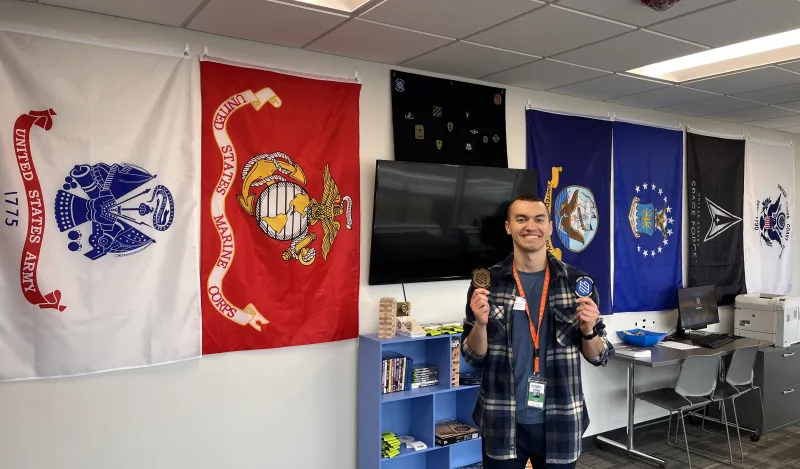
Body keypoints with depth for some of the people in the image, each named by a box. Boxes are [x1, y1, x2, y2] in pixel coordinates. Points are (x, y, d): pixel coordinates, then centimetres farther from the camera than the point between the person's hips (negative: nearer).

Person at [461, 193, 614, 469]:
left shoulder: (578, 282, -2)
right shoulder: (487, 282, -4)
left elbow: (599, 358, 4)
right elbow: (474, 358, 0)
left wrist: (588, 331, -15)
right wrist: (480, 324, -18)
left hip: (561, 423, 1)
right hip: (502, 424, 0)